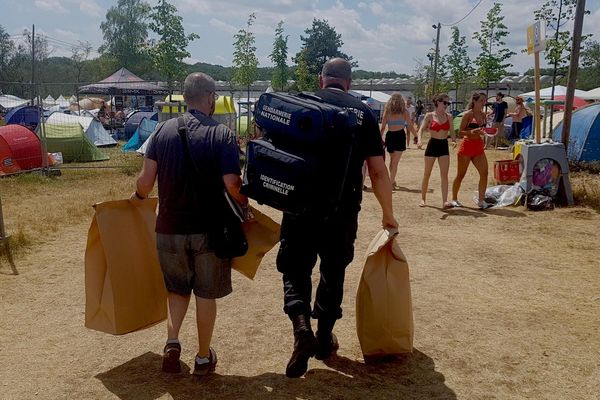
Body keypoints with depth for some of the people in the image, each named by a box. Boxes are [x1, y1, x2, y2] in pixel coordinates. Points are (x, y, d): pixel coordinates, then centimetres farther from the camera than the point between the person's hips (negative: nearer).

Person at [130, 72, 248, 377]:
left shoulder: (164, 130, -2)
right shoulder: (221, 134, -11)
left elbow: (146, 179, -5)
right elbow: (232, 184, -19)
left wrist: (138, 197, 16)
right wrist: (245, 204, 1)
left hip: (170, 228, 3)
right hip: (209, 229, -2)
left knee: (177, 287, 23)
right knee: (205, 293, 13)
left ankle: (172, 341, 5)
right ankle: (203, 357, 25)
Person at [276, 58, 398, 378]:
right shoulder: (363, 113, 4)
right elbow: (378, 171, 0)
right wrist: (388, 214, 11)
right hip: (343, 209, 1)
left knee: (295, 268, 13)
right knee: (333, 271, 18)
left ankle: (301, 326, -11)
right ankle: (324, 339, 30)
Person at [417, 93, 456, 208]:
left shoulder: (449, 117, 6)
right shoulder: (429, 116, -3)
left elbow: (451, 132, 8)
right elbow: (421, 130, -9)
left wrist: (454, 140, -12)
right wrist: (419, 140, -27)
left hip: (444, 146, 2)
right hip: (432, 145, -2)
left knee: (444, 174, -6)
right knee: (427, 174, 6)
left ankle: (445, 201, -10)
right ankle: (423, 198, 20)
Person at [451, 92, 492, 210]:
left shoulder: (483, 115, 9)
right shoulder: (468, 114, -10)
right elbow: (460, 132, -12)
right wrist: (472, 131, -28)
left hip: (479, 147, 6)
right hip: (467, 146, -6)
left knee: (484, 173, -6)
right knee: (461, 175, 5)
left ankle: (481, 200, 2)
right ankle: (454, 199, 19)